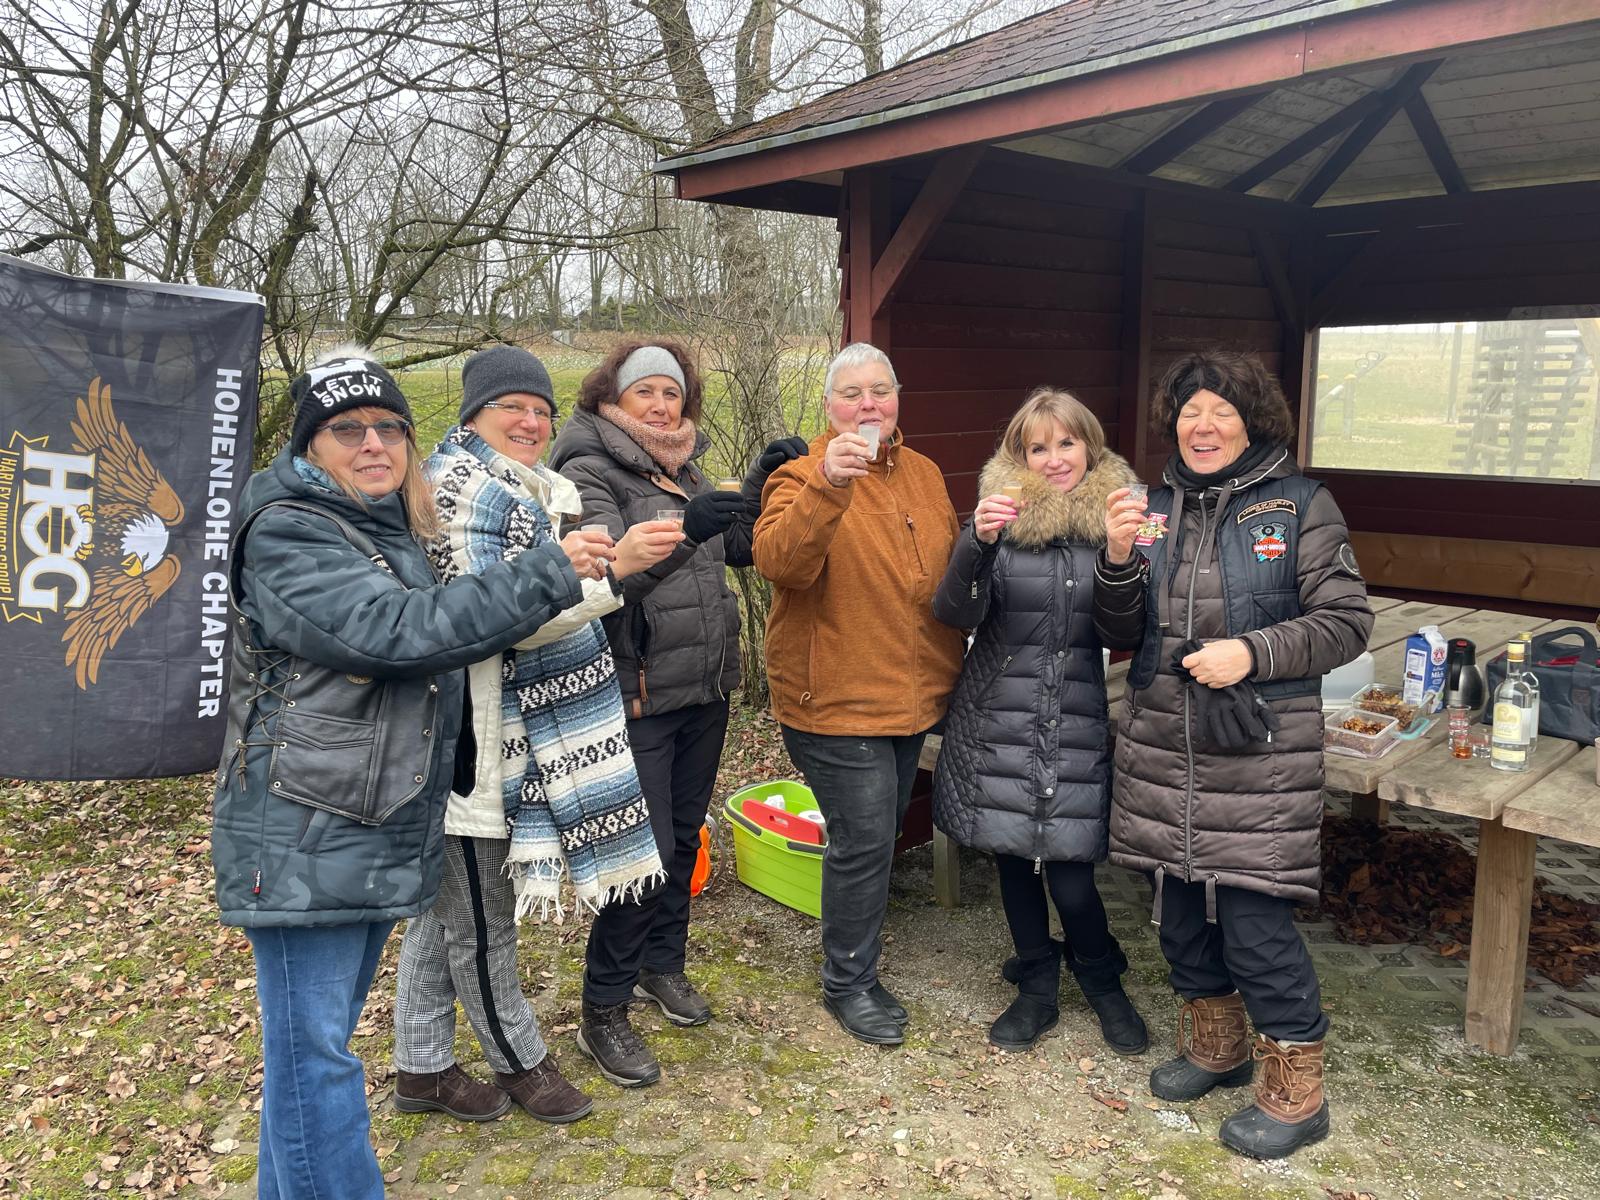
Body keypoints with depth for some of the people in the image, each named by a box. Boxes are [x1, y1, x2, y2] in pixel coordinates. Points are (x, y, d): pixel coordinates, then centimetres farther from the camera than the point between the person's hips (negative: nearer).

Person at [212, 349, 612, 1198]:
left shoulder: (396, 535, 14)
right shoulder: (288, 534, -14)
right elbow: (403, 631, -26)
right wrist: (549, 572, -23)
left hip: (381, 835, 9)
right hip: (308, 839, -9)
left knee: (315, 1040, 20)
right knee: (313, 1053, 0)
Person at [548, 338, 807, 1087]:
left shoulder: (684, 470, 12)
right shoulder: (590, 472, -11)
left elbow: (739, 548, 14)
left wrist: (762, 482, 0)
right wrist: (681, 530, -39)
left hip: (703, 688, 7)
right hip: (639, 695, -7)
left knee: (684, 835, 17)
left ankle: (663, 963, 37)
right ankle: (603, 1014, 11)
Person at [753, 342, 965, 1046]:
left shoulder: (924, 475, 9)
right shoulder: (804, 477, -12)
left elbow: (947, 566, 22)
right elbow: (778, 560, -32)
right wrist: (827, 485, -44)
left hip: (913, 694, 7)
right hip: (839, 698, -7)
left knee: (880, 832, 20)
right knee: (863, 841, -2)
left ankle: (856, 944, 40)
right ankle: (849, 983, 18)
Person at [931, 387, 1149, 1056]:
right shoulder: (1001, 515, -1)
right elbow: (955, 614, -11)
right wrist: (979, 541, -27)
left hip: (1081, 724, -1)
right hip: (1000, 718, 1)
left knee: (1070, 876, -4)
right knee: (1013, 857, 10)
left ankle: (1103, 983, 27)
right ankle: (1036, 990, 32)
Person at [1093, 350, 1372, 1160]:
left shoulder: (1300, 505, -4)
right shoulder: (1155, 507, 8)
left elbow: (1346, 622, -6)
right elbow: (1123, 634, 8)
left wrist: (1252, 651, -20)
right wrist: (1118, 561, -11)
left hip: (1259, 756, -5)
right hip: (1163, 750, 5)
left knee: (1254, 918, -3)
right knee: (1180, 908, 15)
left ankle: (1296, 1090, 19)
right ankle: (1215, 1047, 38)